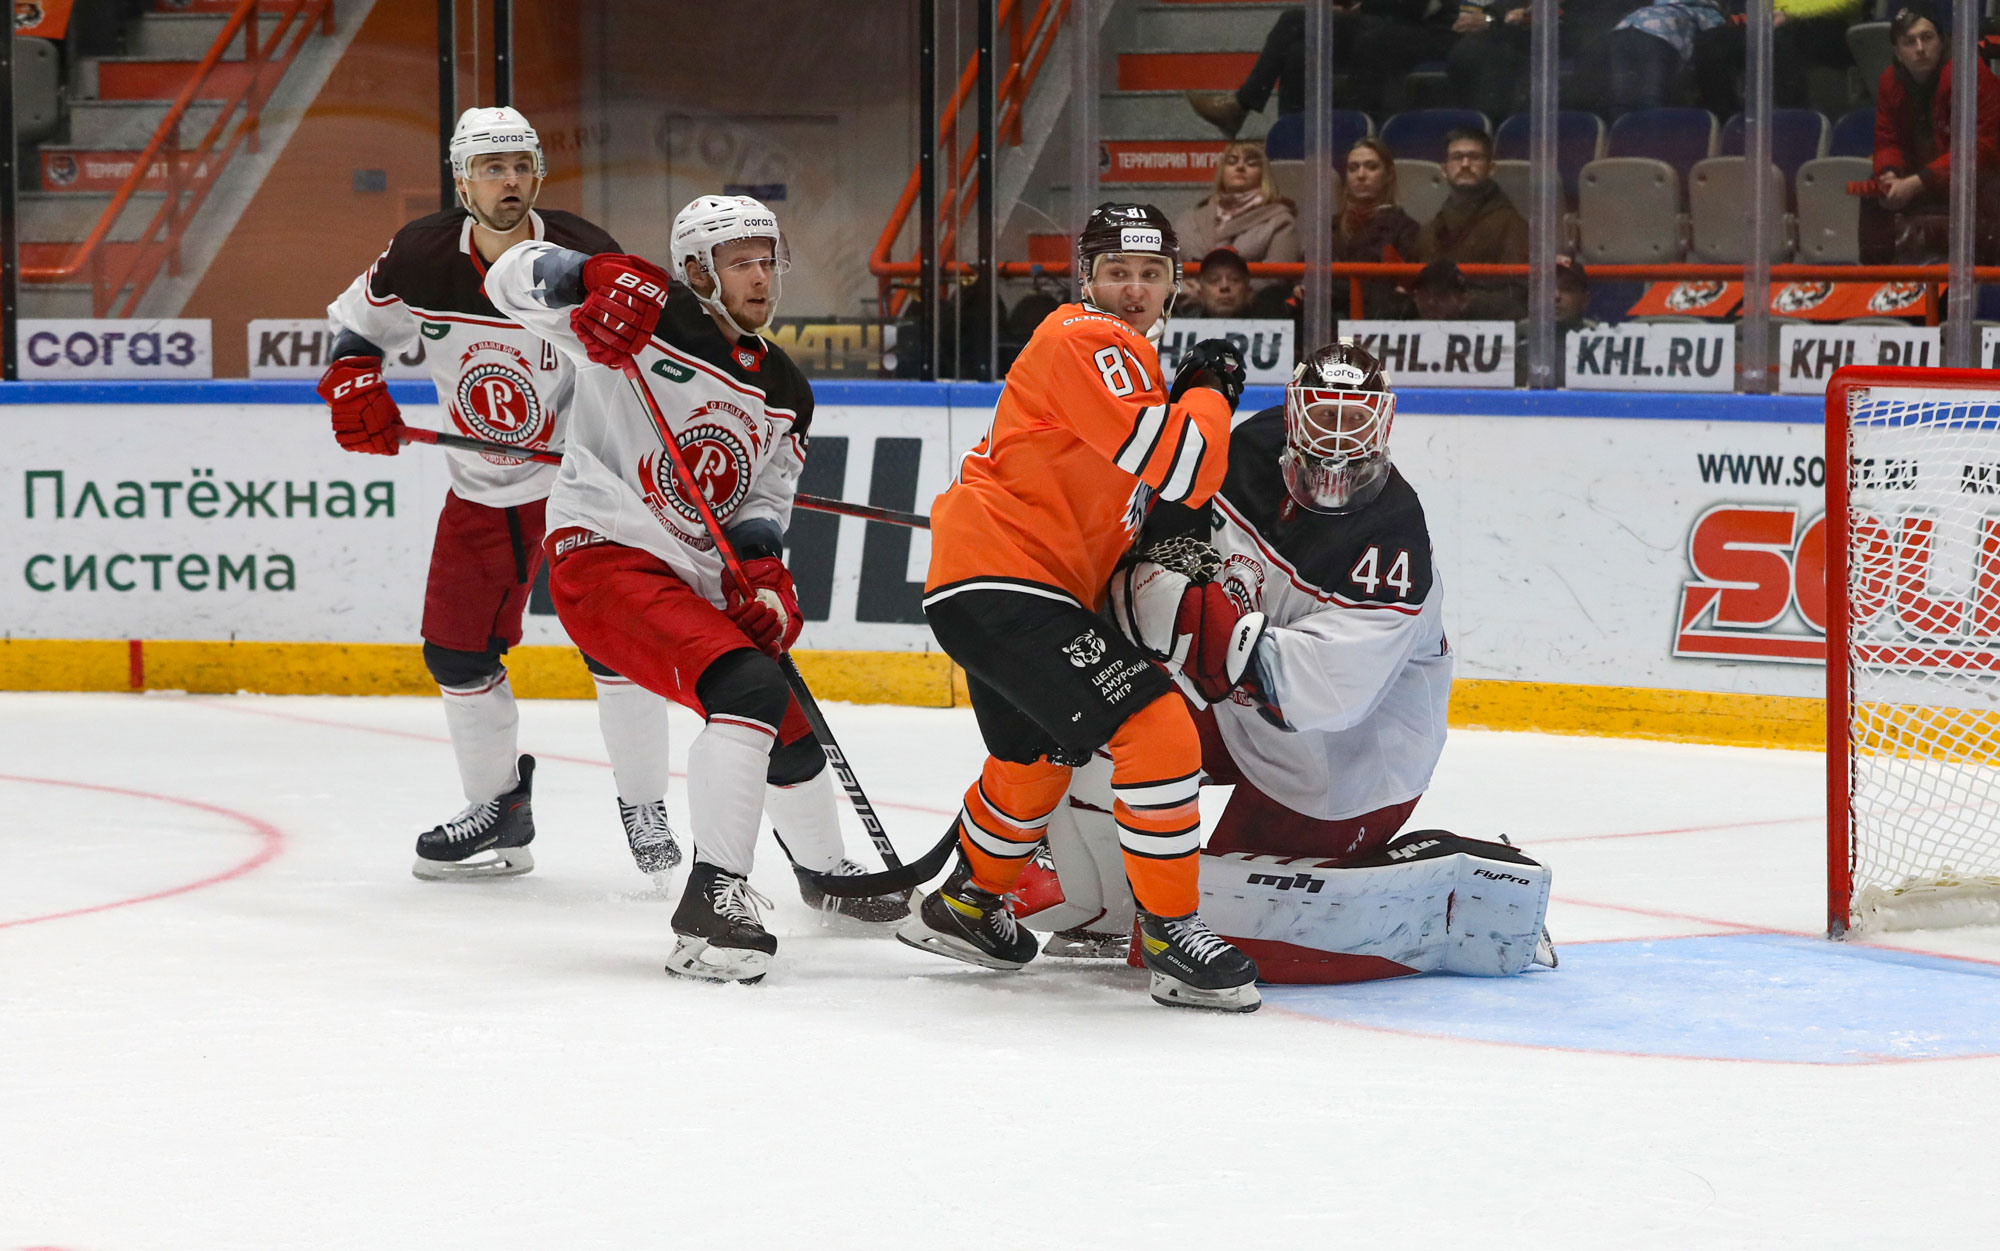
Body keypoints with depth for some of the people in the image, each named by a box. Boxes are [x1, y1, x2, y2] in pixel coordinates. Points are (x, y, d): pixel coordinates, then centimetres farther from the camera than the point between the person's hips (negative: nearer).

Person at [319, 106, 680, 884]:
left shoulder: (587, 259, -19)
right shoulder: (422, 257, -10)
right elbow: (360, 324, 8)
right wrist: (355, 383, -11)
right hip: (483, 489, 4)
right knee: (457, 647, 5)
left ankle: (644, 811, 1)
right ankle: (499, 808, 23)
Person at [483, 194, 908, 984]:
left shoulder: (784, 394, 12)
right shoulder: (653, 318, -8)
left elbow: (764, 505, 10)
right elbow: (512, 279, -12)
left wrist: (760, 578, -11)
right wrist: (592, 282, -32)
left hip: (696, 580, 8)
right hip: (603, 556, -8)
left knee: (790, 732, 20)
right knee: (747, 688, -27)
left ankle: (829, 875, 48)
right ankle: (713, 899, -30)